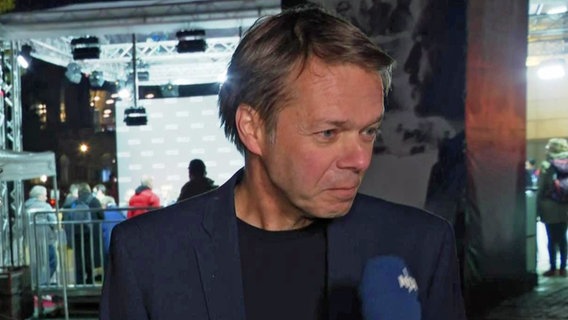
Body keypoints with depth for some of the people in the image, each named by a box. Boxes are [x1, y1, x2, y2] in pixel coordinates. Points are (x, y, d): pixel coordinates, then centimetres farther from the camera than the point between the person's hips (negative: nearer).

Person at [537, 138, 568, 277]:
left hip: (550, 208, -4)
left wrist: (538, 208, -3)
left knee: (552, 239, 3)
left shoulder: (546, 166, -10)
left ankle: (553, 268, 7)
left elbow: (541, 189, -9)